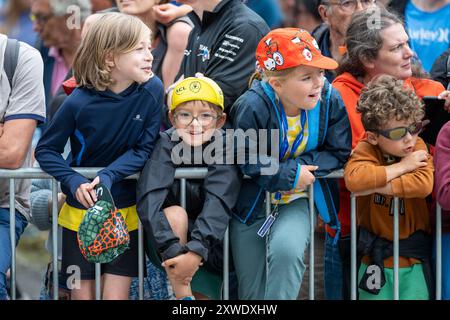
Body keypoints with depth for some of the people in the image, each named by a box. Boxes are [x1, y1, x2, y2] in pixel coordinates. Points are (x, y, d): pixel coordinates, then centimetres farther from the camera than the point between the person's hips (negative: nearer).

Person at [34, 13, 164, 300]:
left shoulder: (152, 90, -13)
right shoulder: (80, 102, -17)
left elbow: (145, 149, -9)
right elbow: (46, 150, -8)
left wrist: (110, 176, -23)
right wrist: (73, 182, -24)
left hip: (125, 210, 1)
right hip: (80, 210, -1)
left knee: (116, 295, -1)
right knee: (82, 293, 8)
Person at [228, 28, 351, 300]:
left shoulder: (330, 101, -15)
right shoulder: (253, 106, -25)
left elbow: (338, 153, -9)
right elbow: (247, 161, -21)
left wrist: (303, 166, -23)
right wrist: (290, 175, -25)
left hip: (295, 202, 1)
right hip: (253, 203, -1)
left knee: (286, 249, -32)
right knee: (252, 293, 6)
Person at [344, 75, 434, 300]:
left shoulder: (418, 147, -4)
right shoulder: (366, 150, -7)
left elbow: (423, 184, -21)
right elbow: (353, 179, -29)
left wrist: (376, 186, -22)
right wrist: (403, 166, -19)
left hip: (414, 258, 1)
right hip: (376, 258, -1)